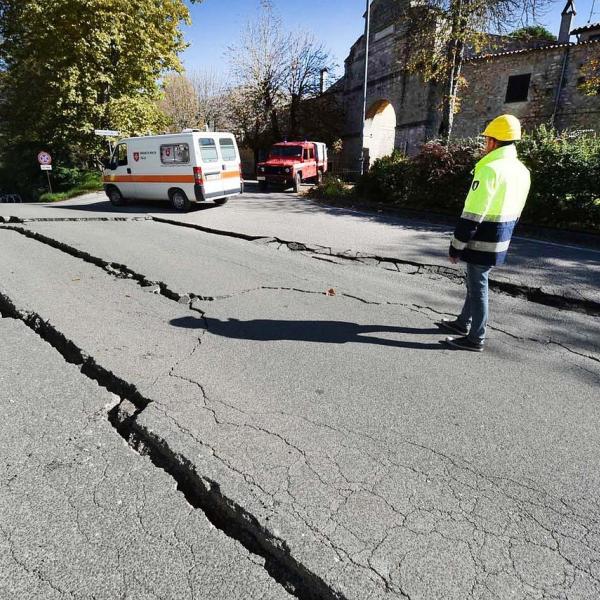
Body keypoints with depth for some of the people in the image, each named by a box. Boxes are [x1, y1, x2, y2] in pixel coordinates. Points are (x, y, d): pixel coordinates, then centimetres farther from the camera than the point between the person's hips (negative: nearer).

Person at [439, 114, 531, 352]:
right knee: (476, 283, 21)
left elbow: (472, 216, -21)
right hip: (500, 242, 9)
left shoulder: (490, 170, -19)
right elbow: (515, 213, 16)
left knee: (477, 287, 2)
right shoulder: (522, 171, 10)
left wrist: (455, 247, -14)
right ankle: (463, 323, 37)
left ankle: (475, 339, 13)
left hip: (482, 243, -9)